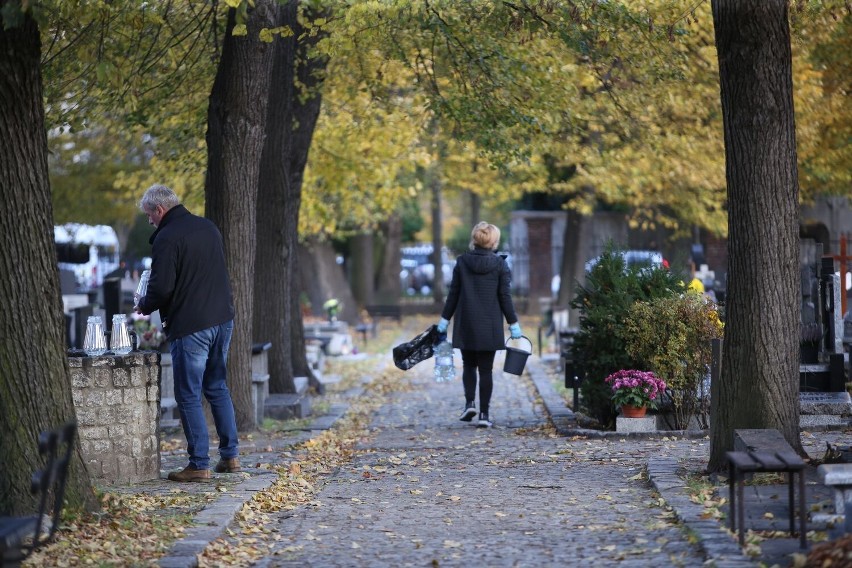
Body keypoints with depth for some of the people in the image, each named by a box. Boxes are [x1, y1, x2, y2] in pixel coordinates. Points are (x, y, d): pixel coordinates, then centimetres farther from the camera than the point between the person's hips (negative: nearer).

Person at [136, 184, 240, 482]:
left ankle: (199, 465, -1)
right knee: (217, 388, 19)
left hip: (190, 326, -8)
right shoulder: (208, 227, 12)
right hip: (222, 319, 8)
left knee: (189, 395, -1)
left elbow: (162, 287, -19)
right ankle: (229, 455, 19)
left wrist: (144, 306, 2)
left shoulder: (166, 238, -14)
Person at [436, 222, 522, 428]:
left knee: (469, 365, 16)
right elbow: (505, 296, -4)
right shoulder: (499, 264, -5)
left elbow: (453, 293, 2)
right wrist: (513, 323, 3)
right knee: (486, 369, 3)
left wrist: (445, 319, 10)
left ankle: (470, 402, -2)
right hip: (490, 326, -1)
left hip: (466, 325, 1)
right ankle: (484, 414, 0)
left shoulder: (462, 262, -1)